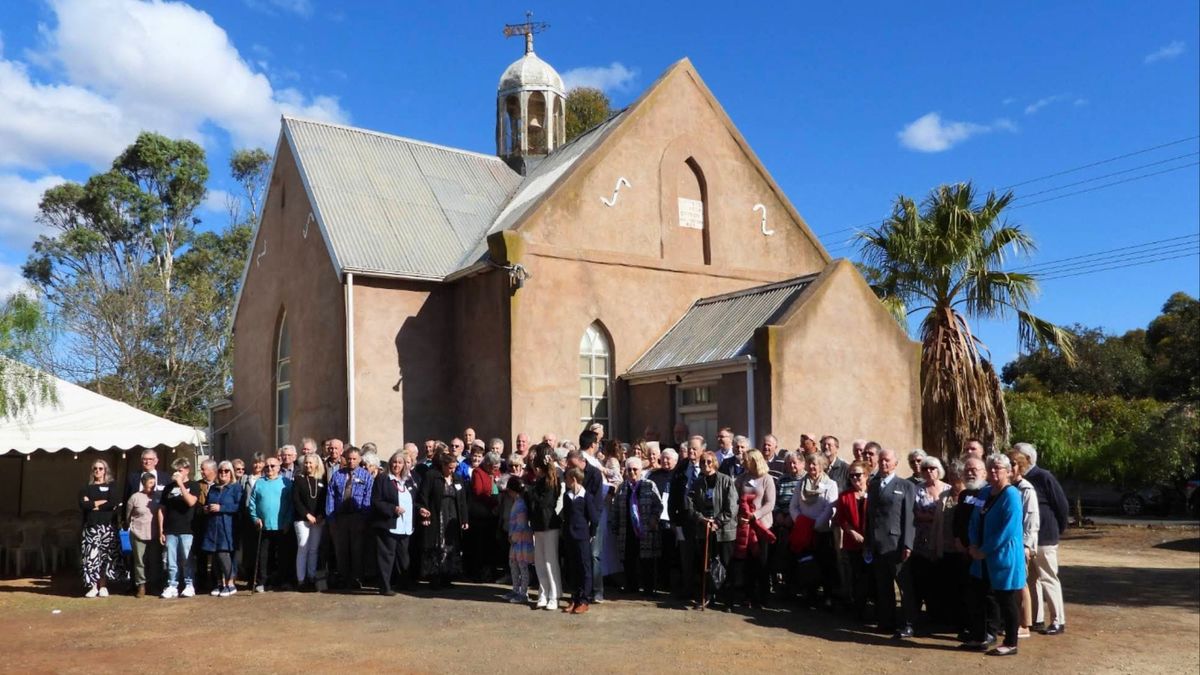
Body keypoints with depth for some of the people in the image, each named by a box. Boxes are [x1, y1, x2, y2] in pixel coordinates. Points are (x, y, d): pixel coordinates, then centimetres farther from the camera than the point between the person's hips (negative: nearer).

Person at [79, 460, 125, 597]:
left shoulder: (111, 486, 8)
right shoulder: (86, 488, 14)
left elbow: (113, 504, -9)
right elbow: (83, 504, -4)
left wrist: (92, 504, -4)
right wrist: (102, 502, -8)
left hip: (107, 525, -1)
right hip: (91, 525, 1)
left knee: (106, 556, -2)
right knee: (91, 555, -6)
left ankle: (103, 586, 4)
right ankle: (93, 587, -3)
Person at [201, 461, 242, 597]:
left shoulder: (236, 488, -1)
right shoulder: (212, 488, 18)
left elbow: (239, 506, -11)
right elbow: (206, 504, 27)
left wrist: (221, 508, -16)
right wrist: (206, 509, 4)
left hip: (227, 526, -6)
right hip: (212, 526, 6)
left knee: (223, 554, -12)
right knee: (215, 555, 5)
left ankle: (230, 584, -3)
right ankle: (219, 583, 16)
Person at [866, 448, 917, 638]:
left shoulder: (906, 486, 1)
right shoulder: (872, 485, 15)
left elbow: (909, 517, -5)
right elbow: (869, 515, 13)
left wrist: (907, 544, -12)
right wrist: (868, 543, 8)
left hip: (896, 544, -5)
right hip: (877, 544, 5)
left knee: (905, 586, -1)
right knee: (883, 586, 9)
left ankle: (907, 625, 4)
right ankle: (887, 622, 18)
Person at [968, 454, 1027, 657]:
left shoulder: (1011, 495, -14)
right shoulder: (984, 493, 11)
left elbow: (1009, 529, -21)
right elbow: (975, 521, 13)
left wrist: (985, 550, -18)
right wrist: (974, 546, -3)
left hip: (1004, 557, -7)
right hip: (986, 558, 7)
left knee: (1007, 601, 2)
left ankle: (1011, 644, 11)